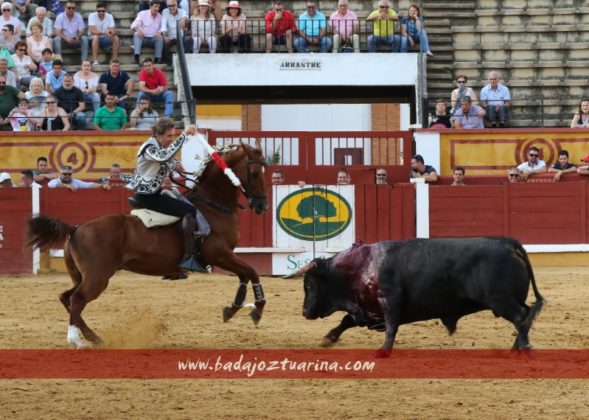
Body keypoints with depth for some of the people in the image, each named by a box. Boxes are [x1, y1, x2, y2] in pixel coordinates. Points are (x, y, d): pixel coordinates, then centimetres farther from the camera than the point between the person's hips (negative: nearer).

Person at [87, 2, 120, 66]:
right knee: (96, 36, -38)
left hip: (105, 39, 3)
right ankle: (95, 61, -39)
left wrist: (111, 32, -37)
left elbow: (113, 30, -11)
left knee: (116, 38, -24)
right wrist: (104, 32, -40)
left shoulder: (109, 16, -4)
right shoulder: (92, 16, -14)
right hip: (93, 39, -3)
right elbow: (92, 31, -26)